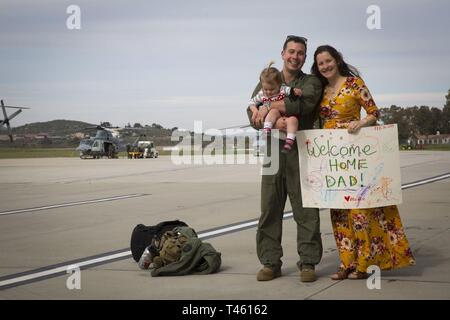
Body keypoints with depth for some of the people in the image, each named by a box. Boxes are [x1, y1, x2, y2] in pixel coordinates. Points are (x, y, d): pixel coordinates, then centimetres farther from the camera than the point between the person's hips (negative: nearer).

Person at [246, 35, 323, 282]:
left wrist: (269, 107, -11)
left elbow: (303, 104, -13)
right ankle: (270, 262, 8)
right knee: (269, 209, 1)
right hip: (272, 152, 2)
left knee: (306, 210, -3)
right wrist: (274, 122, -15)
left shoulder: (312, 83, 10)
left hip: (301, 153, -2)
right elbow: (253, 115, 4)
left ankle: (308, 263, 2)